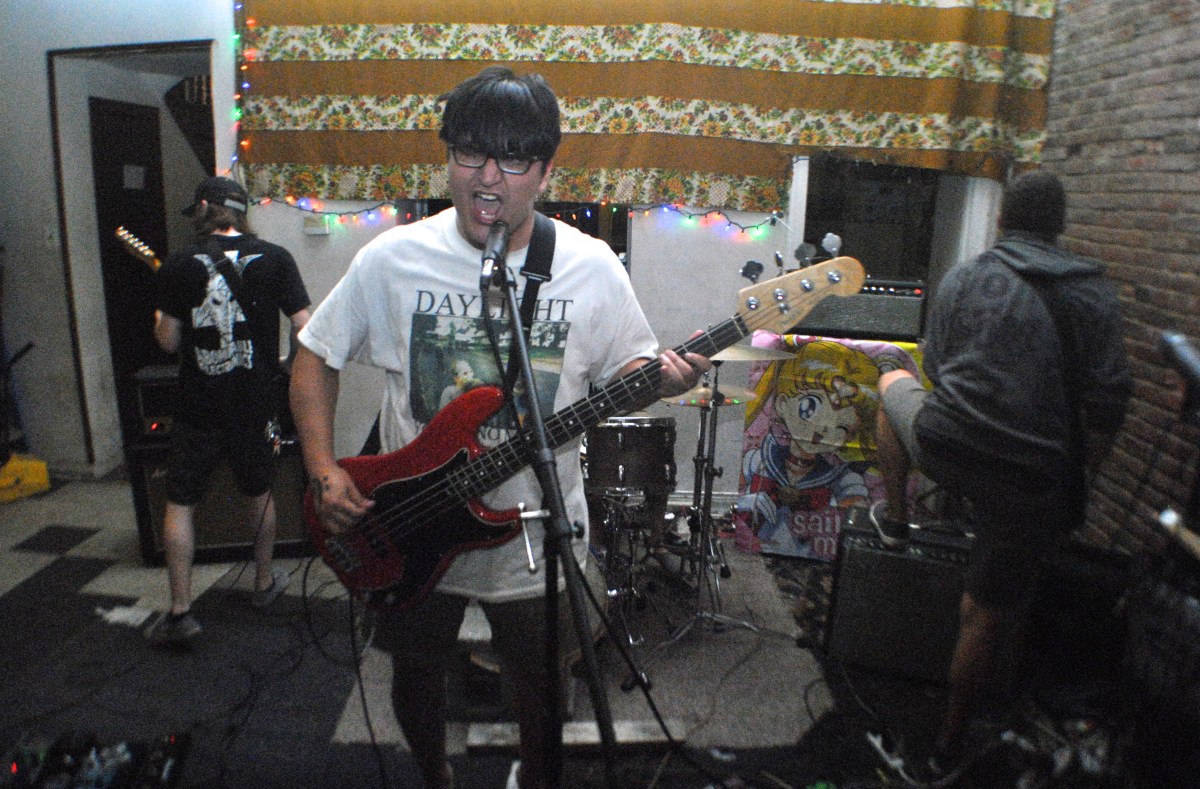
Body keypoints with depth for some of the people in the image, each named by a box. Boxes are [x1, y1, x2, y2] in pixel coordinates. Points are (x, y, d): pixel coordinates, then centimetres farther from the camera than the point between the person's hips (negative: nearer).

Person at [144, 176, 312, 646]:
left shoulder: (179, 266, -5)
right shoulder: (275, 258, -2)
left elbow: (168, 341, -2)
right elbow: (306, 329, -6)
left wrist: (161, 319, 19)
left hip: (198, 408, -2)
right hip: (256, 406, 2)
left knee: (179, 503, 9)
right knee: (258, 493, 20)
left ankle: (180, 612, 9)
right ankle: (265, 583, 33)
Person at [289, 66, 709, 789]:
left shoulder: (591, 267, -10)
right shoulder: (393, 259, -10)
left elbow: (624, 370, 1)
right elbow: (316, 357, 0)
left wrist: (662, 378, -22)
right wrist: (324, 472, -10)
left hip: (538, 535, 0)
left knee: (538, 691, 19)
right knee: (416, 675, 22)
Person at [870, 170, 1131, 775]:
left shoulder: (963, 278, 6)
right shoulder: (1094, 292, 5)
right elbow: (1107, 402, 0)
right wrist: (1075, 479, 11)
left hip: (946, 448, 0)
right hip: (1037, 481, 1)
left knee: (892, 382, 32)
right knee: (988, 616, 17)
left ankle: (894, 517, 36)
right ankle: (951, 740, 32)